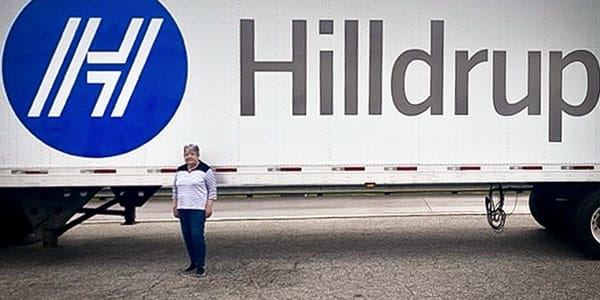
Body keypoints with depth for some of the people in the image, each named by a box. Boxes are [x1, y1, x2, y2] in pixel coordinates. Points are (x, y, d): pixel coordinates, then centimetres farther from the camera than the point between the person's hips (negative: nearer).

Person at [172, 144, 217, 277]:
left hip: (198, 209, -6)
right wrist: (175, 206, 16)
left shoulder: (205, 170, -4)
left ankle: (201, 266, -3)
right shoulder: (180, 171, 14)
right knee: (187, 236, 8)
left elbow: (212, 190, -3)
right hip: (183, 209, 6)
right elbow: (175, 189, 21)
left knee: (197, 235, -11)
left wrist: (209, 206, -9)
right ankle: (193, 263, 21)